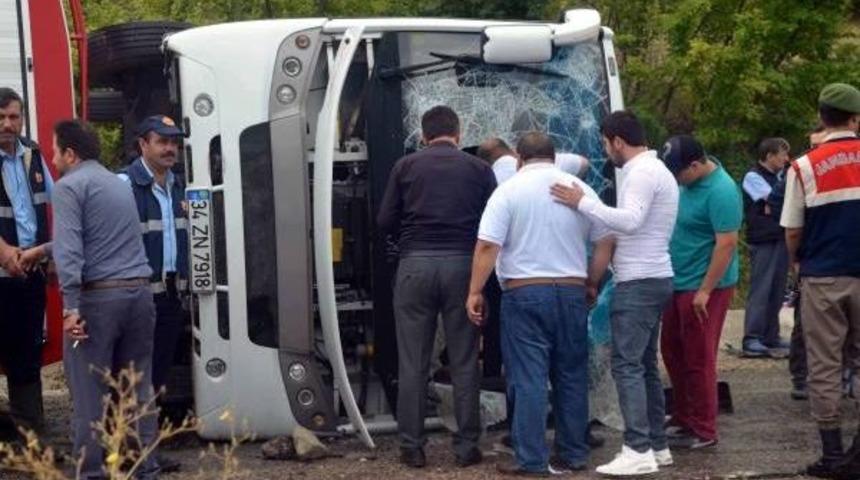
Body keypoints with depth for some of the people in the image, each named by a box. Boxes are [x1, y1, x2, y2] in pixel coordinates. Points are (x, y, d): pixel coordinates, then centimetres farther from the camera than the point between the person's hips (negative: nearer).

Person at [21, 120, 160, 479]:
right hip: (138, 292, 7)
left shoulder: (69, 186, -4)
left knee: (90, 393, -2)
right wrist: (42, 251, 42)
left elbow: (70, 250, -15)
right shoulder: (118, 183, 22)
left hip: (98, 296, -7)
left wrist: (71, 308, -18)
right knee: (139, 388, 10)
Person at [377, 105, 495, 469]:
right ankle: (467, 446, 8)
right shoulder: (479, 169, 7)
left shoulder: (406, 166, 6)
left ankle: (412, 446, 6)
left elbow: (385, 221, 5)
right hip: (462, 265, 0)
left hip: (415, 265, 0)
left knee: (413, 362, 5)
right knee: (464, 361, 6)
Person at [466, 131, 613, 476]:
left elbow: (487, 246, -11)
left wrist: (475, 292, -6)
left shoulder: (509, 190, -4)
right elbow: (605, 242, 7)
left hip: (524, 292, -4)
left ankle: (532, 460, -4)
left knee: (528, 378, -3)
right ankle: (573, 454, 16)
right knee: (571, 375, 12)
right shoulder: (580, 189, 7)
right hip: (572, 292, 4)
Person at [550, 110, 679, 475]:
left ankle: (638, 451, -15)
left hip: (639, 283, -11)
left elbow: (630, 220, -28)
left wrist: (582, 203, -24)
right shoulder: (655, 169, 18)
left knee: (627, 364, -11)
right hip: (653, 278, 11)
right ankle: (657, 445, 17)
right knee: (645, 364, 14)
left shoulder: (642, 173, -15)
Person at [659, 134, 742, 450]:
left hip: (703, 287, -9)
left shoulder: (720, 192, -21)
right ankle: (682, 419, 29)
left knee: (698, 359, -1)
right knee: (672, 352, 16)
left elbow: (727, 244, -23)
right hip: (678, 282, 9)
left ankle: (703, 432, 9)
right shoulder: (687, 179, 5)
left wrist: (705, 291, -22)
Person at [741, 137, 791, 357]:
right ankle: (751, 339, -9)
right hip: (762, 241, -7)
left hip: (780, 239, 7)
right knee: (760, 290, -9)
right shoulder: (753, 177, -6)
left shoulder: (778, 176, 18)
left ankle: (771, 336, 15)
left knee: (776, 291, 9)